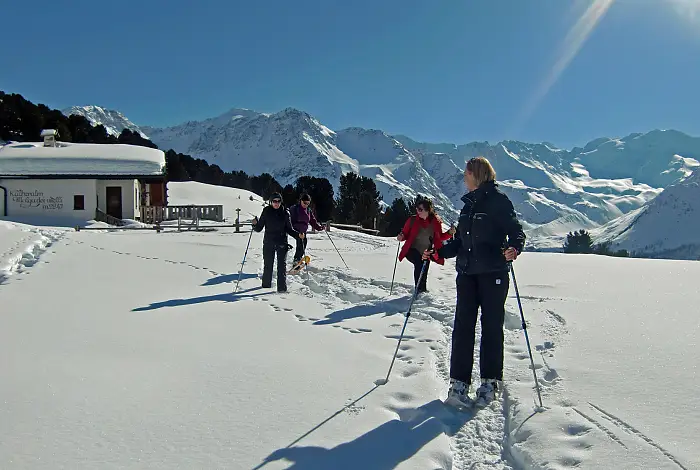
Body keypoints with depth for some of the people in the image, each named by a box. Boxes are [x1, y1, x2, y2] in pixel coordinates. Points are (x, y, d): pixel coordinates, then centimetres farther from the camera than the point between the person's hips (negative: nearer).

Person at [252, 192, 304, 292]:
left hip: (282, 243, 0)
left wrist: (298, 235, -8)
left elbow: (289, 229, 8)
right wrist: (255, 224, -17)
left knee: (282, 265, -5)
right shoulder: (266, 212, 2)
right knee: (267, 265, 4)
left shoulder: (285, 212, 2)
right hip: (268, 243, 0)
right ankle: (266, 285, 18)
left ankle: (282, 287, -4)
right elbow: (259, 228, 4)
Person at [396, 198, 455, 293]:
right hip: (412, 250, -3)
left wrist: (449, 233, -9)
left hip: (426, 253, 3)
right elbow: (406, 234, 0)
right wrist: (401, 236, -22)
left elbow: (440, 237, 7)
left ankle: (423, 289, 39)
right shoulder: (413, 220, -10)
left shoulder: (435, 222, -5)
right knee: (419, 264, -29)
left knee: (424, 272, 15)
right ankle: (420, 289, -21)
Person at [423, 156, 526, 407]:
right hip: (467, 273, 6)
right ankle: (458, 384, 2)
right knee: (463, 326, 0)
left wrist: (514, 248, -28)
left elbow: (516, 231, -8)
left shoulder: (498, 200, -4)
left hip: (493, 273, -6)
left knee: (491, 326, 2)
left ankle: (490, 382, 14)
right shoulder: (468, 204, 17)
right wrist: (437, 253, 13)